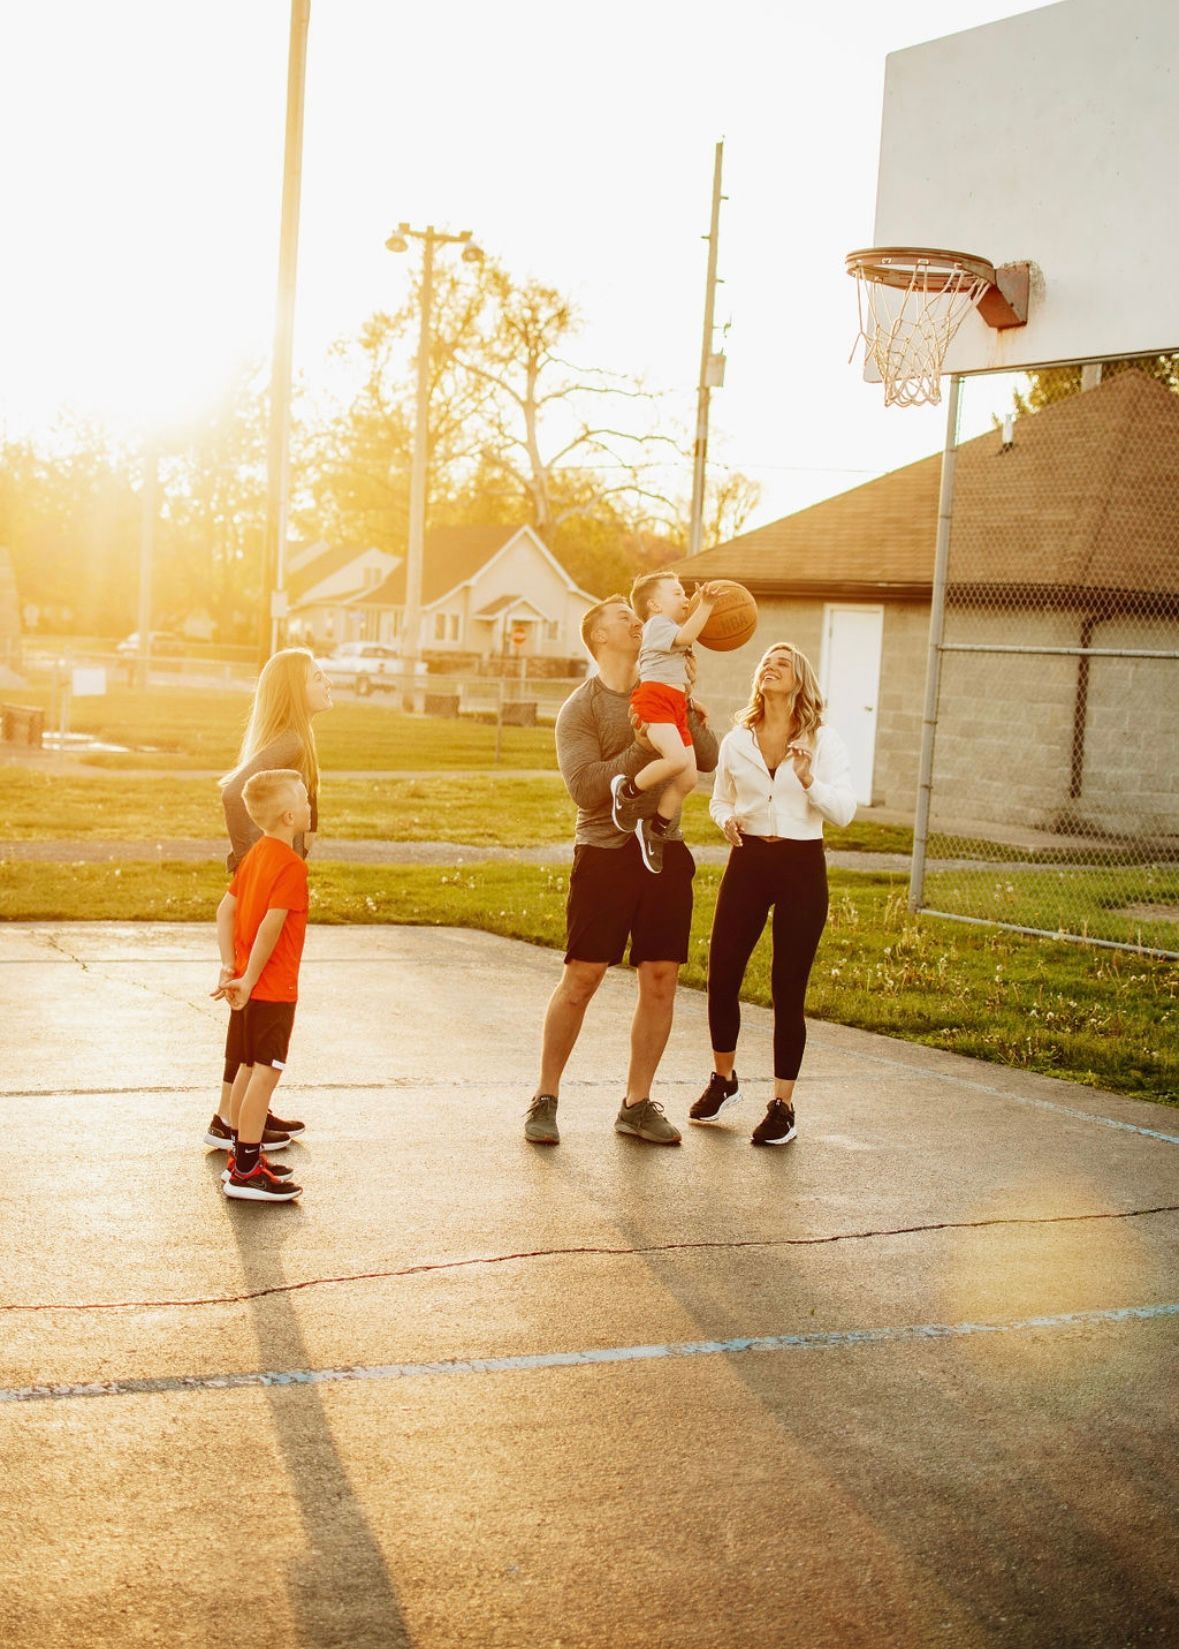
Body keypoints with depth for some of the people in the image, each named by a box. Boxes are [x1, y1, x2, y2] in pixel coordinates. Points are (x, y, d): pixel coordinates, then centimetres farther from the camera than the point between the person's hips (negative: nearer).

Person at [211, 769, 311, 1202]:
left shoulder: (256, 854, 10)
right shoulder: (291, 865, -18)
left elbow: (226, 909, 8)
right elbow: (270, 926, -24)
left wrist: (230, 967, 3)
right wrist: (248, 979, -19)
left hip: (249, 984, 9)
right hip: (273, 988, -9)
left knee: (248, 1068, 16)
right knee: (266, 1070, -5)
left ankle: (241, 1158, 25)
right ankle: (246, 1172, -3)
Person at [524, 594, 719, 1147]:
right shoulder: (580, 708, -4)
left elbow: (708, 763, 4)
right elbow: (587, 788, -16)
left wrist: (693, 724, -14)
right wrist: (644, 749, -22)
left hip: (665, 851, 5)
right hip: (605, 852, -4)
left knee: (660, 981, 3)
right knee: (580, 978, -3)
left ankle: (637, 1103, 14)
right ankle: (545, 1098, 10)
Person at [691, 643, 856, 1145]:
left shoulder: (823, 740, -2)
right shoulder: (736, 741, 7)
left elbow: (844, 811, -8)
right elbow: (720, 799, 20)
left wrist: (808, 780, -24)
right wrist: (727, 819, -2)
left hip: (802, 867, -3)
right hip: (747, 862, 3)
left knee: (788, 990, -1)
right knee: (721, 977, 2)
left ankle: (782, 1105, 10)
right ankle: (723, 1079, 26)